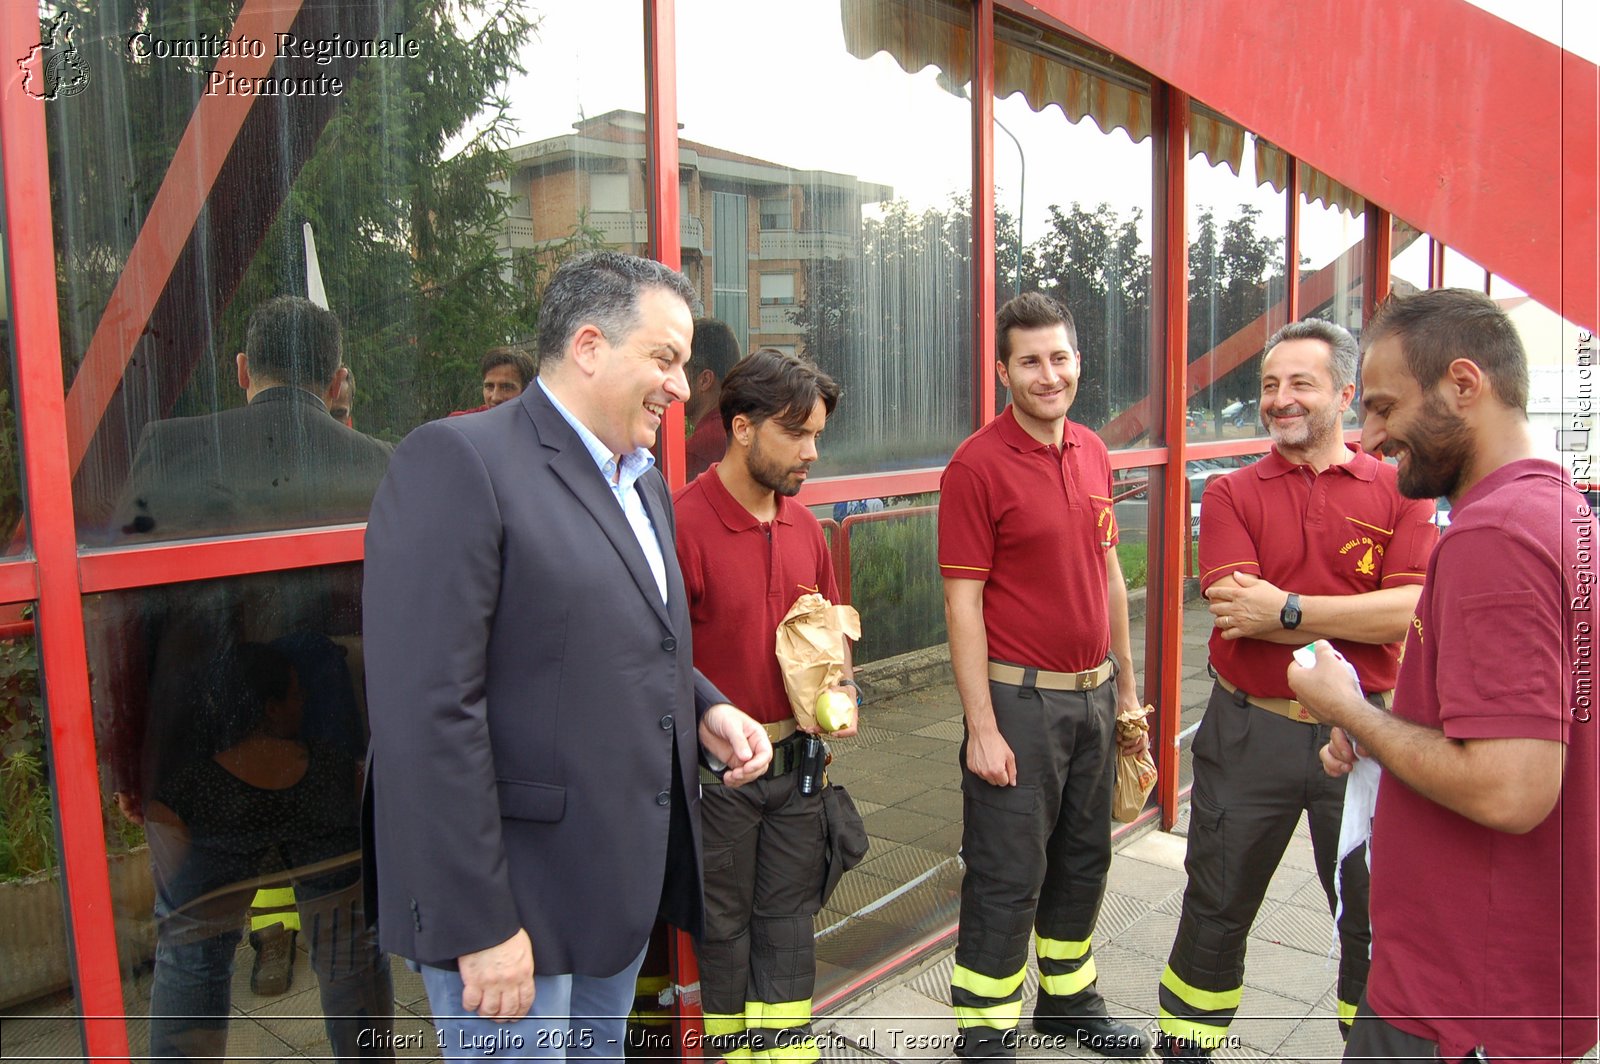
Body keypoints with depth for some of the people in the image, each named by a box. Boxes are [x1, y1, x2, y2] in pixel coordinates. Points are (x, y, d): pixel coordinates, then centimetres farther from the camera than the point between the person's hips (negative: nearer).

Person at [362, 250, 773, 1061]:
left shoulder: (642, 481, 11)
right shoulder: (457, 461, -17)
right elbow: (428, 713, -22)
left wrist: (704, 709, 2)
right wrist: (479, 926, -21)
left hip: (625, 885, 8)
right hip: (513, 902, -8)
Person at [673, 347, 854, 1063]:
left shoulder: (802, 523, 5)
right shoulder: (682, 523, -18)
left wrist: (843, 693, 1)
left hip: (795, 759, 6)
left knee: (788, 921, 17)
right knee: (722, 927, 12)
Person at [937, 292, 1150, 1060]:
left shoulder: (1092, 452, 7)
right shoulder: (978, 464, -14)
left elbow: (1109, 572, 14)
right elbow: (963, 602, -15)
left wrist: (1127, 687, 15)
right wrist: (982, 728, -17)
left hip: (1094, 694, 7)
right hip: (1020, 699, -7)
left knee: (1084, 860, 20)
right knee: (1006, 877, 4)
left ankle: (1068, 999, 40)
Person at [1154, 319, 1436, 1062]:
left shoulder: (1398, 492, 0)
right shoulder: (1233, 494, 0)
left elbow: (1411, 610, -13)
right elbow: (1235, 608, -15)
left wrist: (1288, 610, -19)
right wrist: (1360, 615, -16)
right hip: (1251, 730, 0)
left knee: (1375, 916, 15)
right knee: (1217, 908, 13)